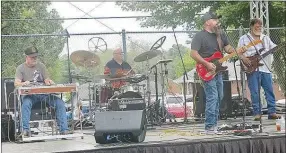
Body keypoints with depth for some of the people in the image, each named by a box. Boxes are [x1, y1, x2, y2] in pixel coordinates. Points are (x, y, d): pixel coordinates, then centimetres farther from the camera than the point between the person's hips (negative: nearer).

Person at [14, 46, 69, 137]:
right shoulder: (21, 68, 6)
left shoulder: (41, 66, 15)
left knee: (60, 103, -20)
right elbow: (16, 83, -7)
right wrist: (23, 83, -31)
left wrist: (49, 82, -15)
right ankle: (25, 130, -37)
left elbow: (46, 80, 11)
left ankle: (64, 130, -21)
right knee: (26, 103, -39)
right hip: (29, 94, -3)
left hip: (43, 93, 3)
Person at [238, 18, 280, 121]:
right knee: (255, 92, -3)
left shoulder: (266, 38, 16)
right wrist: (244, 58, -16)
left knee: (270, 91, 1)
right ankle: (257, 113, 3)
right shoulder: (244, 39, 4)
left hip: (265, 68, 4)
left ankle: (272, 112, 5)